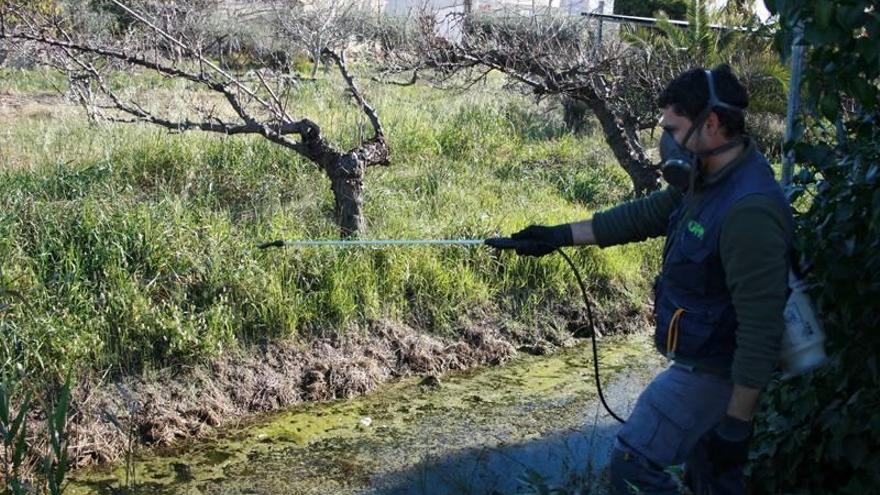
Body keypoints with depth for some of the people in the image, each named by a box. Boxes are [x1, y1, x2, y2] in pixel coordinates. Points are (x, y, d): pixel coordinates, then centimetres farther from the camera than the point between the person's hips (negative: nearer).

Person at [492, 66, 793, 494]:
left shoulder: (750, 210, -30)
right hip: (704, 361, 9)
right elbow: (643, 215, 13)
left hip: (709, 372, -9)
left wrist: (737, 423, -24)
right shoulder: (707, 181, 0)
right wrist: (560, 235, 13)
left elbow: (761, 328, -28)